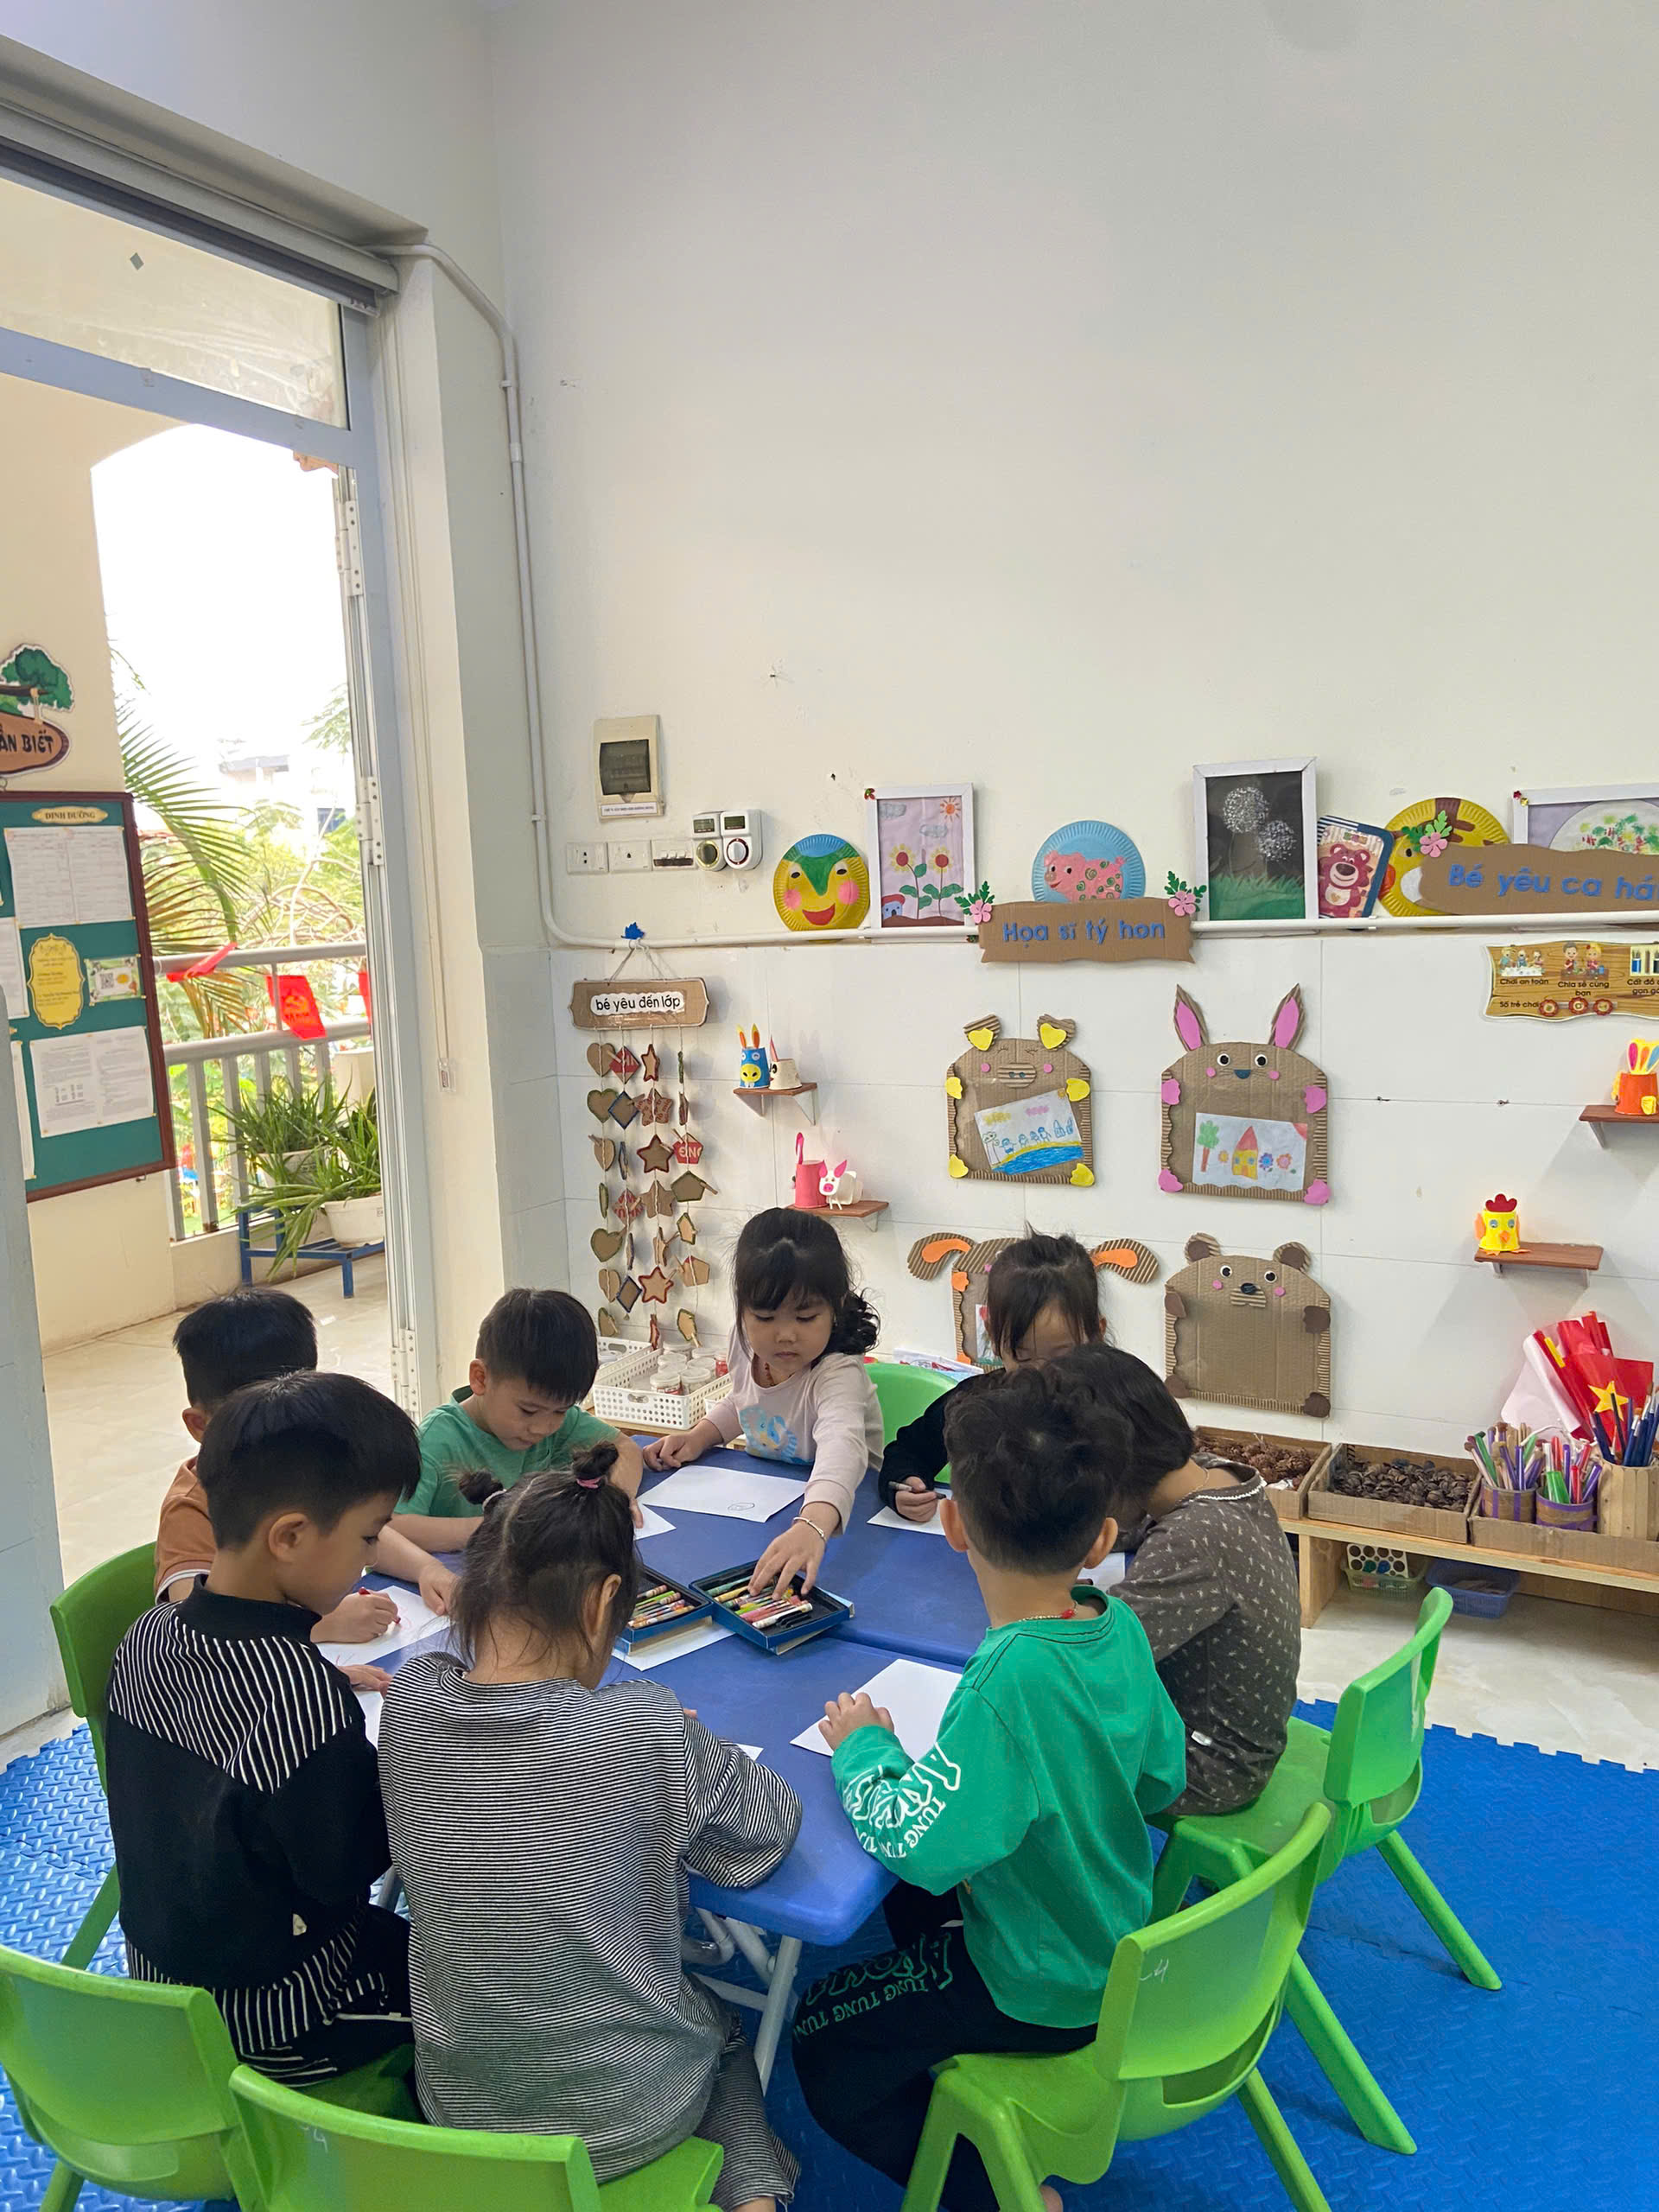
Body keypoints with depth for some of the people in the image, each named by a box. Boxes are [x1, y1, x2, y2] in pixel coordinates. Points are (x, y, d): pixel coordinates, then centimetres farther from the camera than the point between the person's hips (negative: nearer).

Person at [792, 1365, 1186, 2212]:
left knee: (824, 2047, 10)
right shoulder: (1122, 1629, -14)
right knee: (913, 1899, 29)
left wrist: (863, 1746, -18)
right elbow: (1162, 1779, 0)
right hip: (1117, 1946, 8)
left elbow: (917, 1842, -35)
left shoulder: (1013, 1674, -36)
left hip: (1046, 1994, -7)